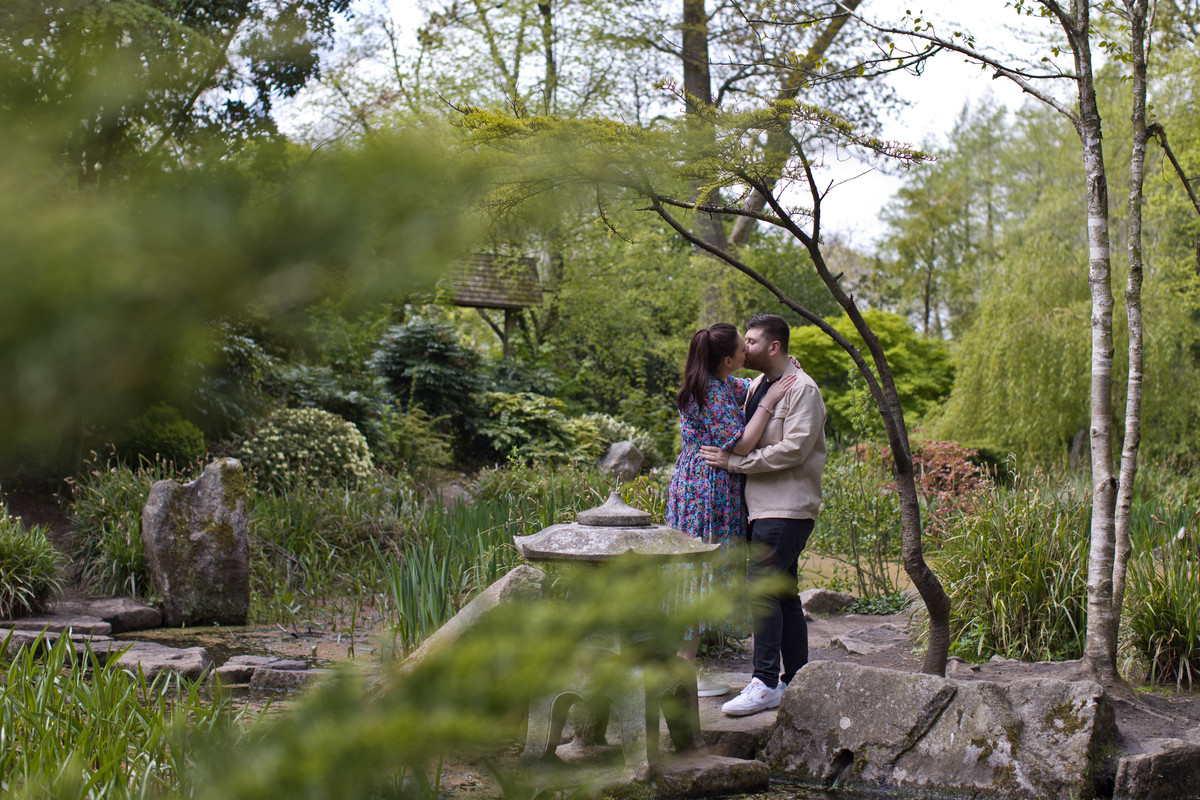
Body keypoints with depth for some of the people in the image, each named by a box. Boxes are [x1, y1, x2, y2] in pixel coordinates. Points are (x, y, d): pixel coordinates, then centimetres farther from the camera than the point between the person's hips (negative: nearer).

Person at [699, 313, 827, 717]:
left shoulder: (802, 389, -10)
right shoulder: (757, 385, 17)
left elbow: (793, 449, -20)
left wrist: (735, 461, -17)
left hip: (788, 508, -9)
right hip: (763, 506, 9)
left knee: (762, 587, -15)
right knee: (783, 593, 12)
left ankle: (765, 683, -14)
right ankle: (796, 680, 19)